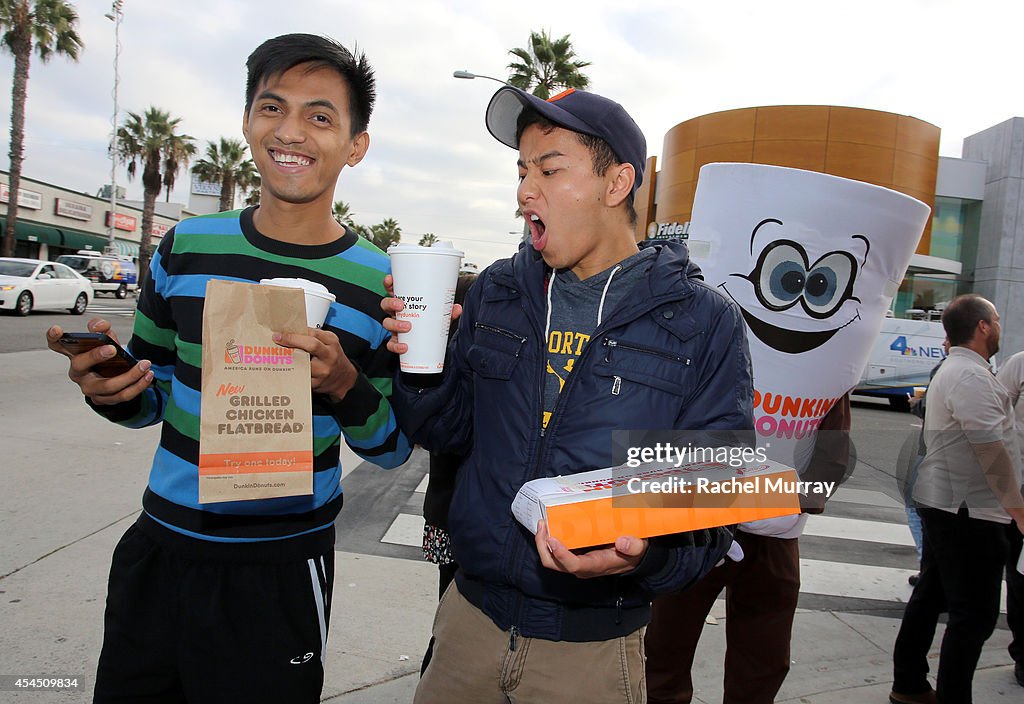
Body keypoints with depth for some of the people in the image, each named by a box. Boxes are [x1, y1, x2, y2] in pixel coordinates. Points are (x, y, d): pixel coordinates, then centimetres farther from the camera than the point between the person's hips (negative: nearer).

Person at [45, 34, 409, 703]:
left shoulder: (380, 284, -9)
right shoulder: (186, 246, 0)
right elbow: (151, 396, 10)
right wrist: (110, 389, -12)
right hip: (157, 547, 4)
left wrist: (346, 386, -22)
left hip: (279, 571, -3)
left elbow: (393, 448, -3)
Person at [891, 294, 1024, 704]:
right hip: (969, 510, -11)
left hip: (942, 502, 11)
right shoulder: (972, 376, -18)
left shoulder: (951, 370, 16)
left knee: (930, 596, 17)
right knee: (974, 614, -2)